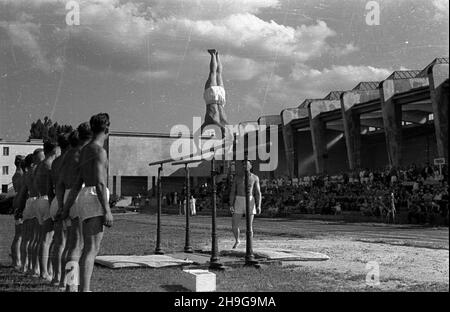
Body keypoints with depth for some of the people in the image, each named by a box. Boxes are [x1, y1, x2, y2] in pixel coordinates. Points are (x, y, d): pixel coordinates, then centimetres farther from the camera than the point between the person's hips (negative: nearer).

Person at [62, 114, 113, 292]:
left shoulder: (85, 151, 18)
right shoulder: (99, 151, -11)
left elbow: (77, 183, 20)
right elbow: (99, 183, -19)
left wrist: (66, 207, 21)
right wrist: (107, 210, -20)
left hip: (86, 198, 10)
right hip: (95, 199, -9)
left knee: (89, 249, 11)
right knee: (92, 249, -13)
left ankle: (85, 289, 13)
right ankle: (85, 290, -19)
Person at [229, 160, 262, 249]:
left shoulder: (255, 178, 2)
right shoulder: (237, 177, 5)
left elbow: (258, 193, 0)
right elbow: (232, 192, 4)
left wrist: (258, 206, -10)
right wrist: (231, 205, -5)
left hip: (250, 202, -2)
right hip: (239, 202, 2)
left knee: (249, 226, -5)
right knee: (234, 225, 0)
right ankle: (237, 241, 28)